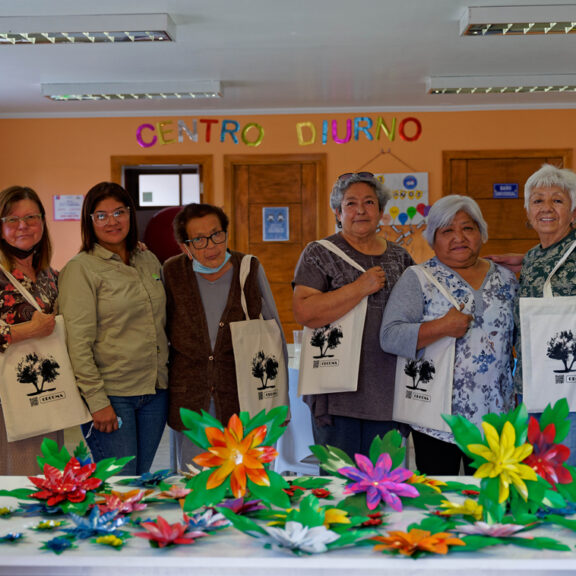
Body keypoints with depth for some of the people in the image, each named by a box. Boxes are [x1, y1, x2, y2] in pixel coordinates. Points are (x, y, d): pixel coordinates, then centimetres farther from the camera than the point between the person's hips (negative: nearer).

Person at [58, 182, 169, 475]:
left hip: (155, 391, 6)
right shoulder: (80, 269, -8)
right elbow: (78, 342, -13)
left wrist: (164, 378, 13)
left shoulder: (149, 261, 11)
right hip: (112, 394, -5)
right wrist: (97, 401, -16)